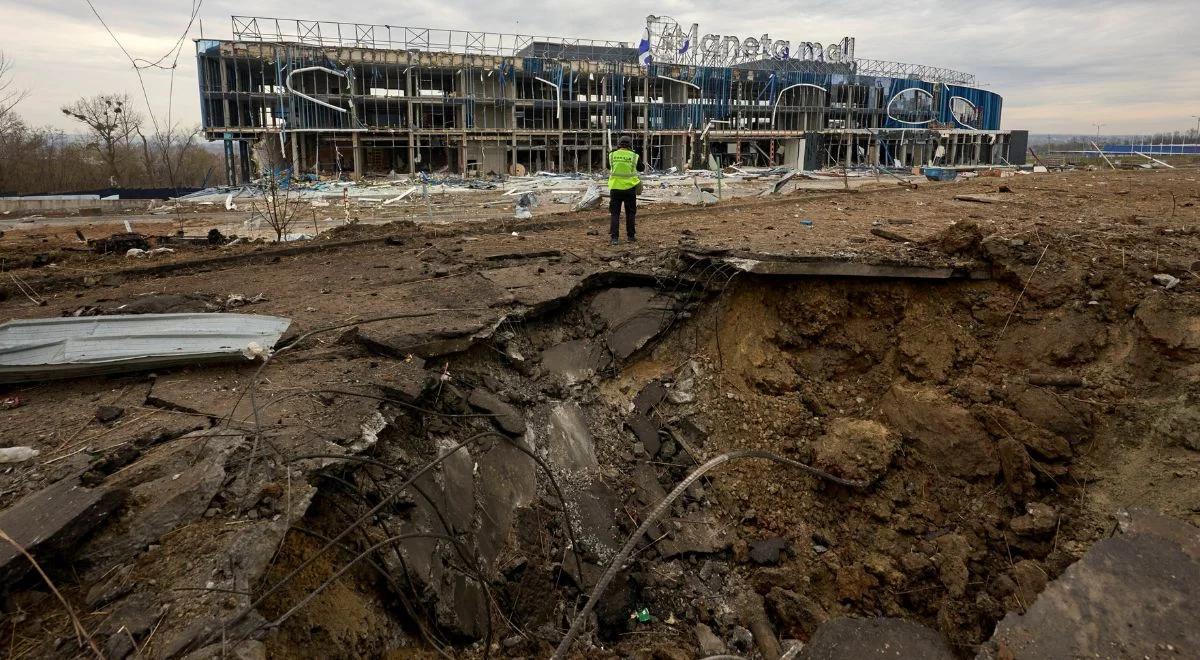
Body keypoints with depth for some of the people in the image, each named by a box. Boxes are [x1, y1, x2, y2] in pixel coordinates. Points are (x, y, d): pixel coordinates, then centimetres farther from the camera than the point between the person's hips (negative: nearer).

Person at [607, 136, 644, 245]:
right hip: (629, 188, 0)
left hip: (615, 188, 1)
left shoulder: (612, 155, -1)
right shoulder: (634, 156, -4)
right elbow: (642, 169, 10)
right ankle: (631, 235, 19)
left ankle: (614, 237, -3)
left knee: (615, 213, 4)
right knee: (630, 213, 13)